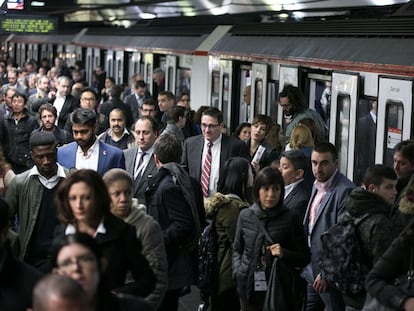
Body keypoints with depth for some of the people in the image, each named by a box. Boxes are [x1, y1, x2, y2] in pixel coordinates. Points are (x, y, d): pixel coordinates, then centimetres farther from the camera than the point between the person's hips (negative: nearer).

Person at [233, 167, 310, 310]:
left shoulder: (290, 219, -6)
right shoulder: (245, 216, 2)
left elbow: (304, 258, -1)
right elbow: (237, 250, 15)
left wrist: (284, 254, -17)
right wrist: (238, 272, 0)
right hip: (249, 289, 2)